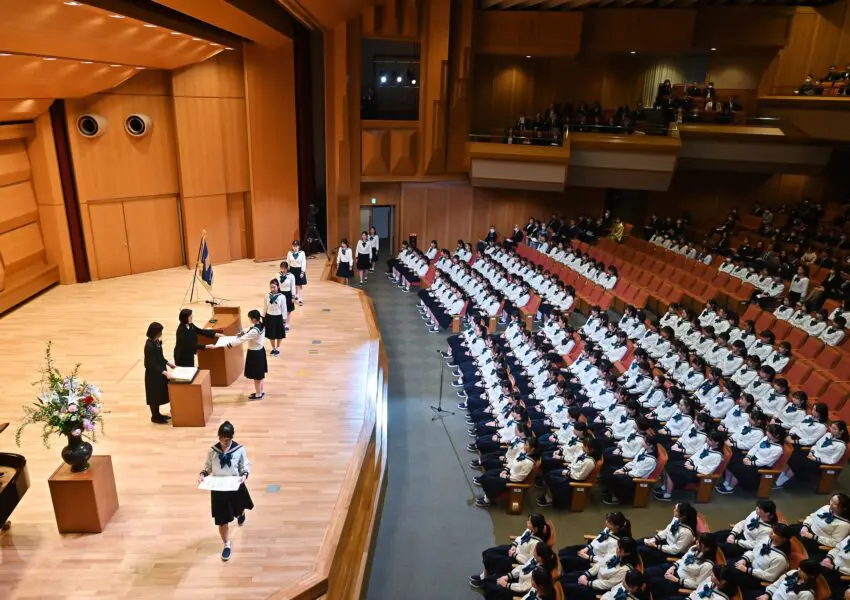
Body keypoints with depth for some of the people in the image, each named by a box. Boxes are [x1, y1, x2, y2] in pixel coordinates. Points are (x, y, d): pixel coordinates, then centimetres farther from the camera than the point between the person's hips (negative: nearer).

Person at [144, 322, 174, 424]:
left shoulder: (156, 341, -1)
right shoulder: (149, 346, -27)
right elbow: (152, 364, -26)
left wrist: (168, 363, 16)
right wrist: (165, 372, -31)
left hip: (160, 371, 9)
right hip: (153, 374, -9)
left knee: (160, 394, 19)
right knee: (155, 395, 6)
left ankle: (157, 414, 34)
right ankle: (155, 417, 21)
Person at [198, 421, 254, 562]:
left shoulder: (240, 449, -16)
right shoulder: (213, 450, -11)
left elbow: (246, 466, -6)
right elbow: (208, 467, 0)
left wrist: (244, 475, -26)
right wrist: (202, 474, -19)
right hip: (218, 490, 0)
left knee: (238, 510, 27)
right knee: (222, 520, 7)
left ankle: (241, 514, 66)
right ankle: (227, 545, 30)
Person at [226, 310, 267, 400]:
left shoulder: (254, 331, -32)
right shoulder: (261, 325, -5)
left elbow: (241, 339, -28)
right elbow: (250, 329, 16)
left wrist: (230, 344, -20)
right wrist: (243, 332, 2)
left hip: (255, 353, -9)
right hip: (260, 350, 9)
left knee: (256, 375, 9)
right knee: (259, 373, 23)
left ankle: (258, 394, 24)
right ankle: (261, 391, 37)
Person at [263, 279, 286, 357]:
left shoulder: (282, 297, -14)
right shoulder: (267, 296, -8)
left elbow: (284, 309, -6)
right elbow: (265, 307, 2)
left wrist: (284, 319, -4)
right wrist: (263, 317, 6)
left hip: (278, 317, -2)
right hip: (269, 317, 2)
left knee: (279, 334, 13)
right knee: (271, 334, 14)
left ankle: (277, 348, 34)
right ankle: (273, 348, 35)